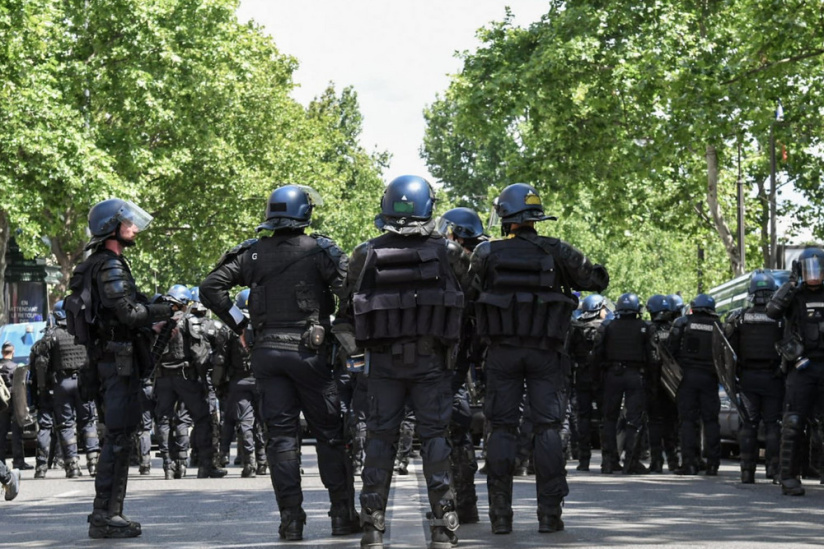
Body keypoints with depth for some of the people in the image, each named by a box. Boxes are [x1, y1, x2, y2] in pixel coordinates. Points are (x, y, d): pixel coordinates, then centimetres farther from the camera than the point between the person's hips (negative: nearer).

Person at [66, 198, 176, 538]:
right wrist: (165, 310, -11)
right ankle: (105, 516, -10)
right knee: (118, 436, -10)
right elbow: (128, 312, -22)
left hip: (105, 359, 11)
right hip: (119, 360, -11)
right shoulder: (110, 266, -14)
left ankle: (109, 513, 18)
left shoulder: (96, 266, 18)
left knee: (119, 435, 14)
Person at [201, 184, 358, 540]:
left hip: (266, 351, 3)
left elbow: (211, 288, 2)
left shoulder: (253, 253, 6)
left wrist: (238, 323, 8)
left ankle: (291, 519, 1)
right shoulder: (320, 250, -3)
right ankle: (343, 515, 8)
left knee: (280, 435, 5)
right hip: (309, 351, -3)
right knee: (330, 433, 7)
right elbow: (348, 287, -16)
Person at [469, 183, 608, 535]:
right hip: (545, 353, 0)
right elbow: (597, 281, 5)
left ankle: (500, 513, 1)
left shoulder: (487, 254, -2)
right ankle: (549, 512, -1)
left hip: (502, 352, 0)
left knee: (502, 428, 4)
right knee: (547, 427, 2)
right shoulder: (556, 252, 0)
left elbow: (466, 292, 1)